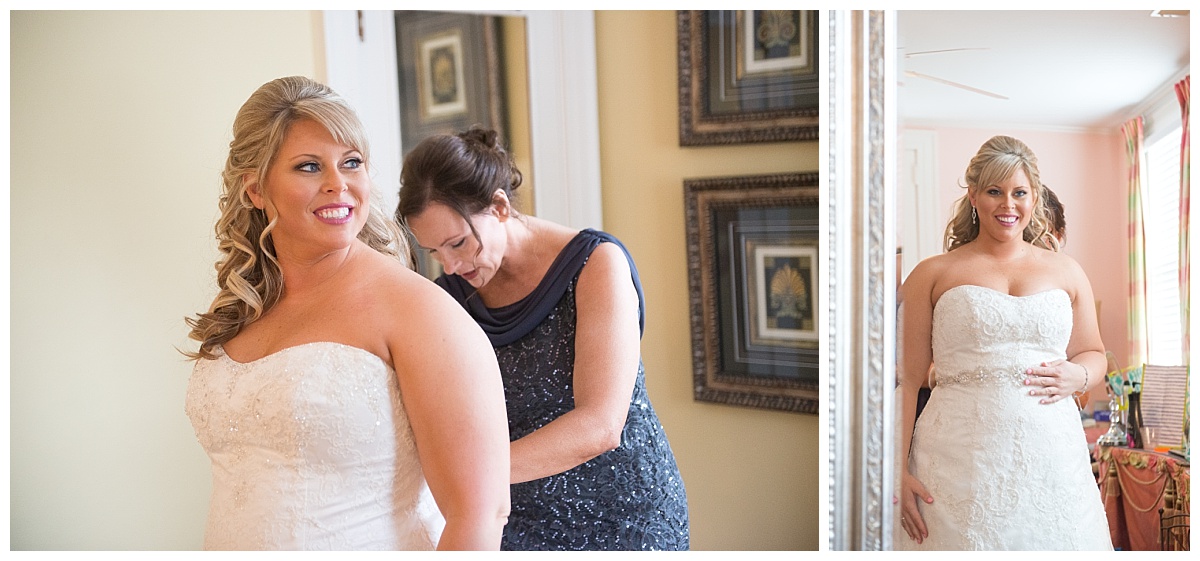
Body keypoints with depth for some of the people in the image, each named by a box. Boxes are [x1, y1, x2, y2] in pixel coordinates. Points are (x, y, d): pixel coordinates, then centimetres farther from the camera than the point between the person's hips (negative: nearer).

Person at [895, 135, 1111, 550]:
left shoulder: (1067, 272, 14)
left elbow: (1094, 354, 23)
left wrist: (1077, 376, -2)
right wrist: (896, 470, -8)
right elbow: (907, 379, 0)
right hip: (960, 463, -3)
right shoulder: (933, 275, 4)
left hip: (1050, 461, 3)